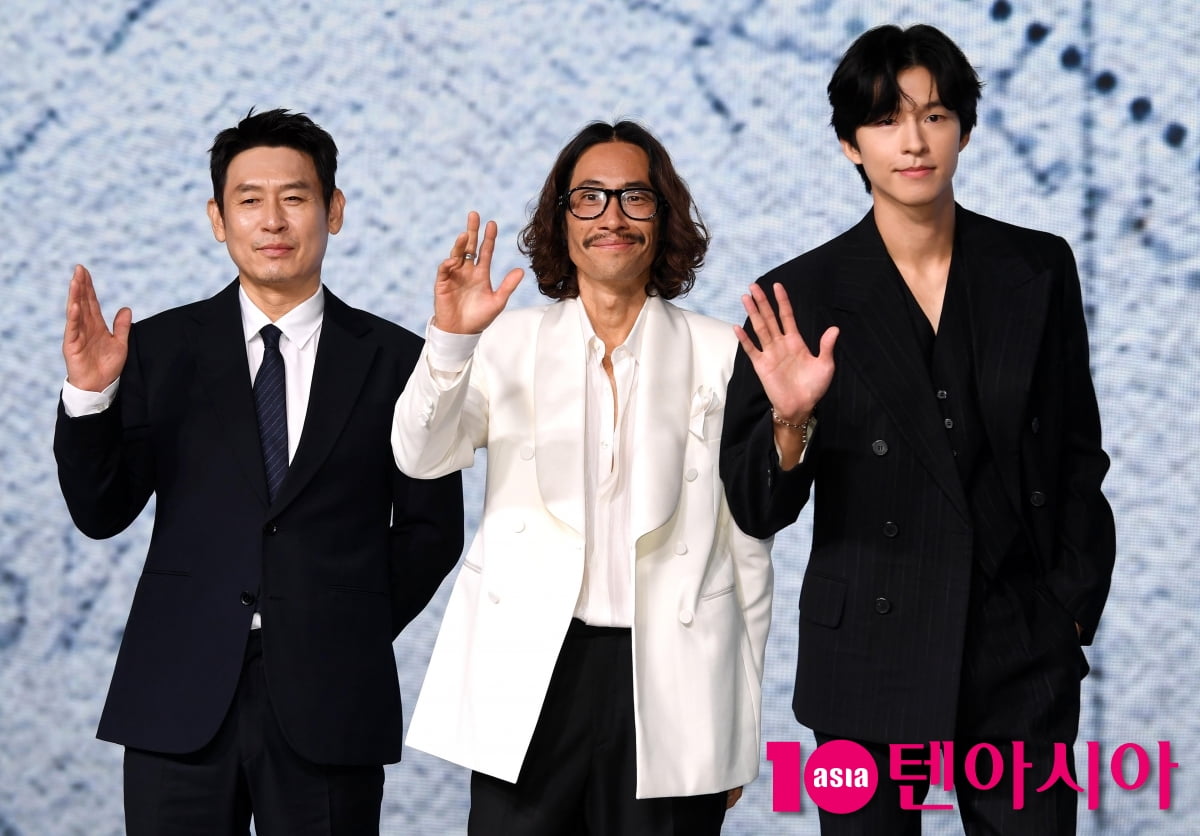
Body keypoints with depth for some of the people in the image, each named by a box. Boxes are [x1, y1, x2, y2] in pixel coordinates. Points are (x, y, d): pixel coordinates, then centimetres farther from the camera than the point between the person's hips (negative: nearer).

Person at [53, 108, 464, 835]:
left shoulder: (394, 360, 4)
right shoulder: (161, 347, 5)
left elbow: (431, 527, 8)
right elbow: (102, 513, 1)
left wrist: (358, 634, 2)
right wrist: (90, 395, -13)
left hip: (329, 702, 0)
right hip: (181, 700, 1)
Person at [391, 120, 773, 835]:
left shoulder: (719, 355, 6)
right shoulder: (510, 343, 7)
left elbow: (747, 545, 9)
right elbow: (422, 455, -8)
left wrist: (742, 722, 9)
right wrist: (451, 341, -26)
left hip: (672, 688, 0)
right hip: (530, 677, 0)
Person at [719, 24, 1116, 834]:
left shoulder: (1038, 269, 2)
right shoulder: (802, 297, -5)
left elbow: (1078, 454, 10)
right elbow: (756, 511, -4)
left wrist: (1074, 606, 6)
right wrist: (792, 422, -22)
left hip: (1021, 650, 1)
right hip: (872, 659, -1)